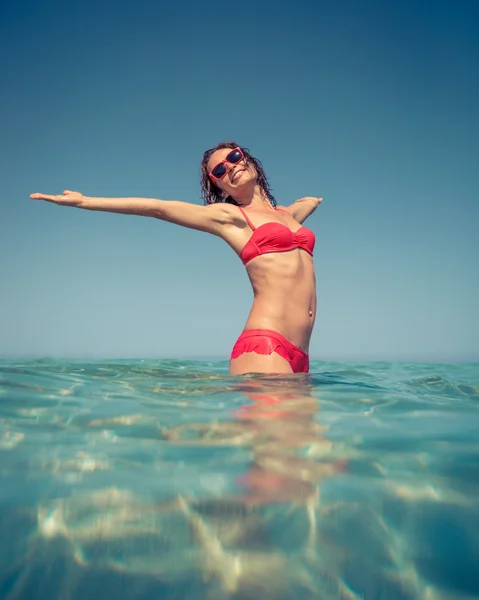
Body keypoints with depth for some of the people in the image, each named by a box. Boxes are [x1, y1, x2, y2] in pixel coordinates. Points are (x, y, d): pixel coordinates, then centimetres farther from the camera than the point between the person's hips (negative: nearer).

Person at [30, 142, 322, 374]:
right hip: (264, 346, -5)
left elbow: (310, 201, 47)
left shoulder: (286, 214, 23)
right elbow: (157, 207, 5)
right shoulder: (228, 216, 8)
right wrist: (84, 201, 6)